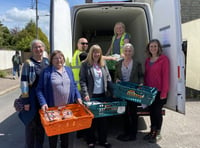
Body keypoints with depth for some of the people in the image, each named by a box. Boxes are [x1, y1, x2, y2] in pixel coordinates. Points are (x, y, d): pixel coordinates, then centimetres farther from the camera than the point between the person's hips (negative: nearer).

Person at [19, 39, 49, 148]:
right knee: (31, 124, 7)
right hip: (32, 98, -5)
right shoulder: (28, 63, -9)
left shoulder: (47, 62, 6)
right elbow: (24, 82, -12)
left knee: (42, 124, 15)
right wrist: (26, 100, -15)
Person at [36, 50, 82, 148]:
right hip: (52, 108, -4)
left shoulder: (68, 70, 8)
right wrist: (43, 103, -20)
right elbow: (40, 89, -9)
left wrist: (78, 97, 0)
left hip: (67, 107, 4)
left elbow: (74, 86, 13)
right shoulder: (46, 72, -7)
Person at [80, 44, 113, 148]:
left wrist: (113, 92, 4)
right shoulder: (85, 65, -3)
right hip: (91, 96, -4)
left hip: (103, 95, 4)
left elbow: (108, 79, 12)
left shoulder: (103, 65, 10)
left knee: (103, 118, 10)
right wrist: (85, 94, -16)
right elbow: (82, 81, -8)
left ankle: (103, 140, 25)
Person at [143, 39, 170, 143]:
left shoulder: (164, 59, -10)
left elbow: (166, 76, -13)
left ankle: (157, 134, 20)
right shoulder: (147, 60, 10)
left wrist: (164, 92, -15)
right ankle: (152, 131, 28)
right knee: (151, 111, 13)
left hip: (159, 91, -6)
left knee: (157, 111, 3)